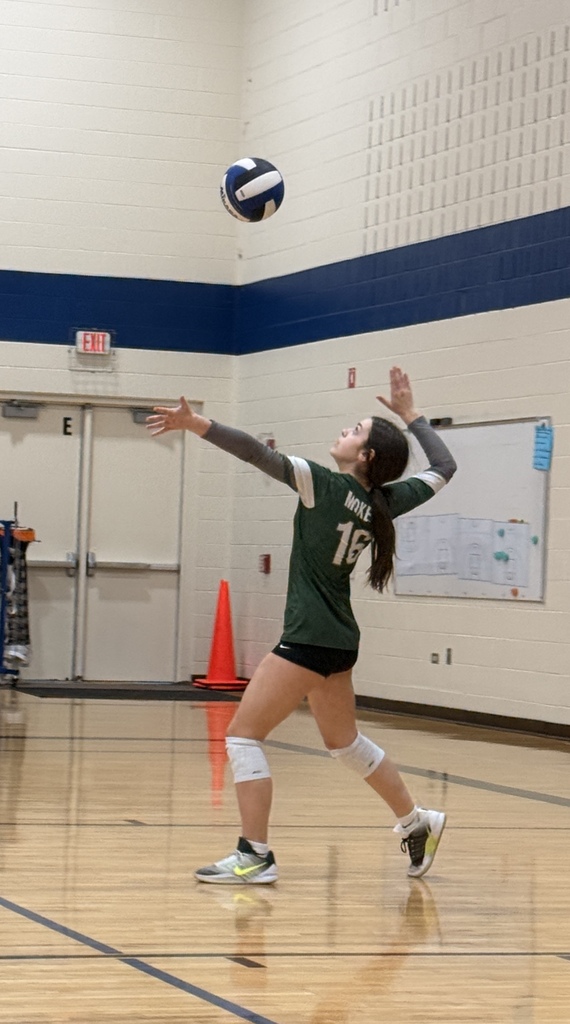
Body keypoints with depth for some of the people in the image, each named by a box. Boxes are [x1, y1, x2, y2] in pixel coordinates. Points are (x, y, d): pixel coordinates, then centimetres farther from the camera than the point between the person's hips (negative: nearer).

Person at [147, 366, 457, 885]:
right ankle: (417, 823, 35)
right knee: (345, 741, 25)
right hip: (340, 641, 8)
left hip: (309, 641, -8)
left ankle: (255, 856, -6)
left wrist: (196, 424, -25)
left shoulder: (326, 487, -13)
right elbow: (444, 468, 18)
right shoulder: (382, 502, 4)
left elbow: (259, 454, -22)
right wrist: (411, 414, 23)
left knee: (243, 733, -3)